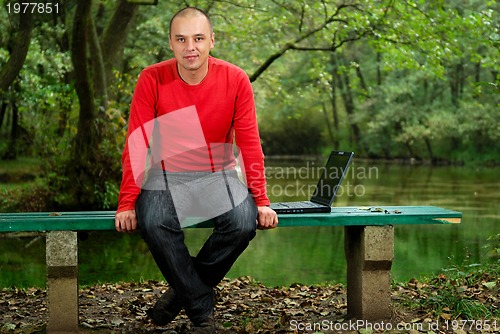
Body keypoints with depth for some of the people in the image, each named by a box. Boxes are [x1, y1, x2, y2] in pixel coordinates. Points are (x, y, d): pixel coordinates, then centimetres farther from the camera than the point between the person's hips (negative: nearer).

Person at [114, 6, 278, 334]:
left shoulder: (235, 80, -9)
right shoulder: (152, 79, -11)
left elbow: (249, 143, -6)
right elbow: (136, 145, -10)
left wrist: (261, 201, -10)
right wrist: (127, 204, -15)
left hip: (219, 174, 1)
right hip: (167, 174, -1)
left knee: (243, 223, -27)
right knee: (154, 224, -31)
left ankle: (183, 290, -2)